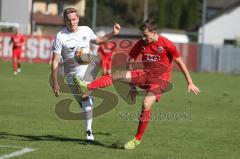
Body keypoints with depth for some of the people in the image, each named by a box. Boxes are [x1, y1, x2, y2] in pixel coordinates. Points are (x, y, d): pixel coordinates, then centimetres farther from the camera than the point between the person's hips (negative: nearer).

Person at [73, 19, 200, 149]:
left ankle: (137, 140, -11)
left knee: (146, 104, -24)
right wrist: (132, 85, 12)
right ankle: (88, 87, -25)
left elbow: (180, 62, -4)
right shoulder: (141, 44, 1)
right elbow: (131, 61, 12)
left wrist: (190, 83, -1)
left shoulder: (166, 44, -12)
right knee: (116, 75, -14)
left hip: (160, 79, -5)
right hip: (146, 74, 5)